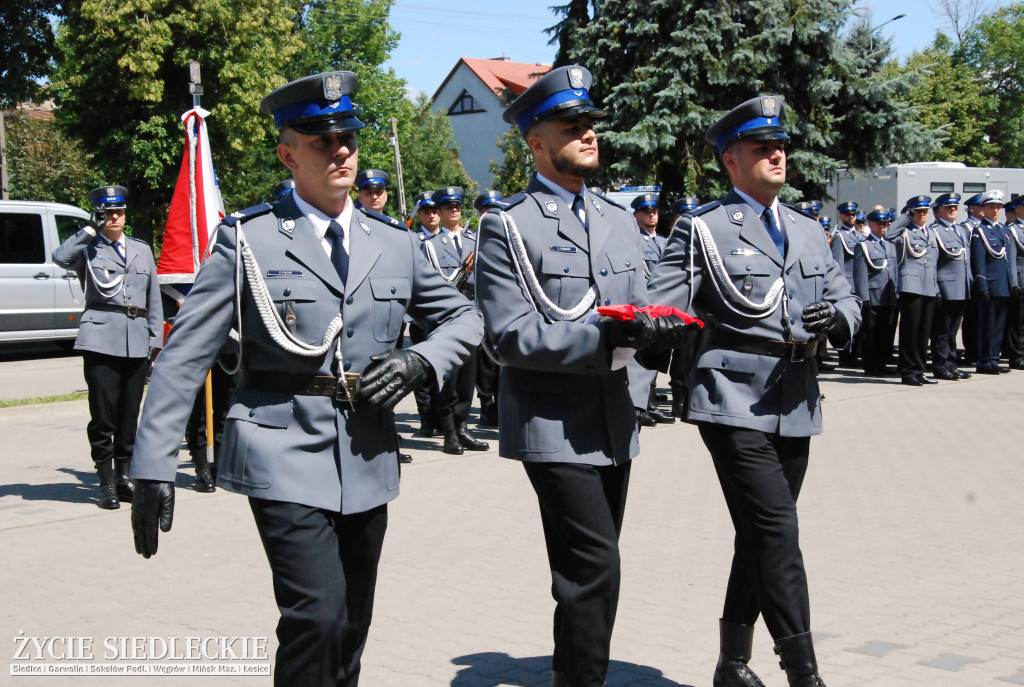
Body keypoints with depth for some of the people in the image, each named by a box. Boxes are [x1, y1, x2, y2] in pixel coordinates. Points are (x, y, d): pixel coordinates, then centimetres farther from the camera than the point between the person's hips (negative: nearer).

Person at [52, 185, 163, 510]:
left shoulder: (142, 249, 19)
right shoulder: (88, 249, 8)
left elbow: (154, 297, 19)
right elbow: (61, 257, -15)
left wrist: (156, 340, 11)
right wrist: (91, 230, -7)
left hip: (137, 340, 4)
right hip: (101, 337, -3)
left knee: (130, 411, 6)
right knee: (103, 412, -6)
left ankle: (124, 476, 16)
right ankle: (107, 482, 1)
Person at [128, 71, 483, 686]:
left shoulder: (395, 243, 8)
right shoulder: (247, 239, -4)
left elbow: (464, 317, 19)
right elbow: (186, 354, -4)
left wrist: (420, 362, -3)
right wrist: (155, 467, -10)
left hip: (367, 457, 5)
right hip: (285, 456, -4)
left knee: (352, 626, 12)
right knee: (318, 615, -17)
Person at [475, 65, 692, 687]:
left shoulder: (620, 221, 15)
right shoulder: (509, 226, -7)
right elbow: (510, 337, -15)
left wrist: (661, 325, -8)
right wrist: (605, 334, -25)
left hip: (616, 424, 7)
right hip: (555, 426, -7)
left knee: (589, 571, 15)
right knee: (596, 567, -13)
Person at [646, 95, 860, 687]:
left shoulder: (809, 232, 18)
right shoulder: (702, 230, 0)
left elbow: (847, 303, 16)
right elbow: (663, 307, -8)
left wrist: (836, 317, -8)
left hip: (797, 406, 6)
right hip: (734, 404, -6)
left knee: (760, 539, 13)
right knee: (779, 535, -13)